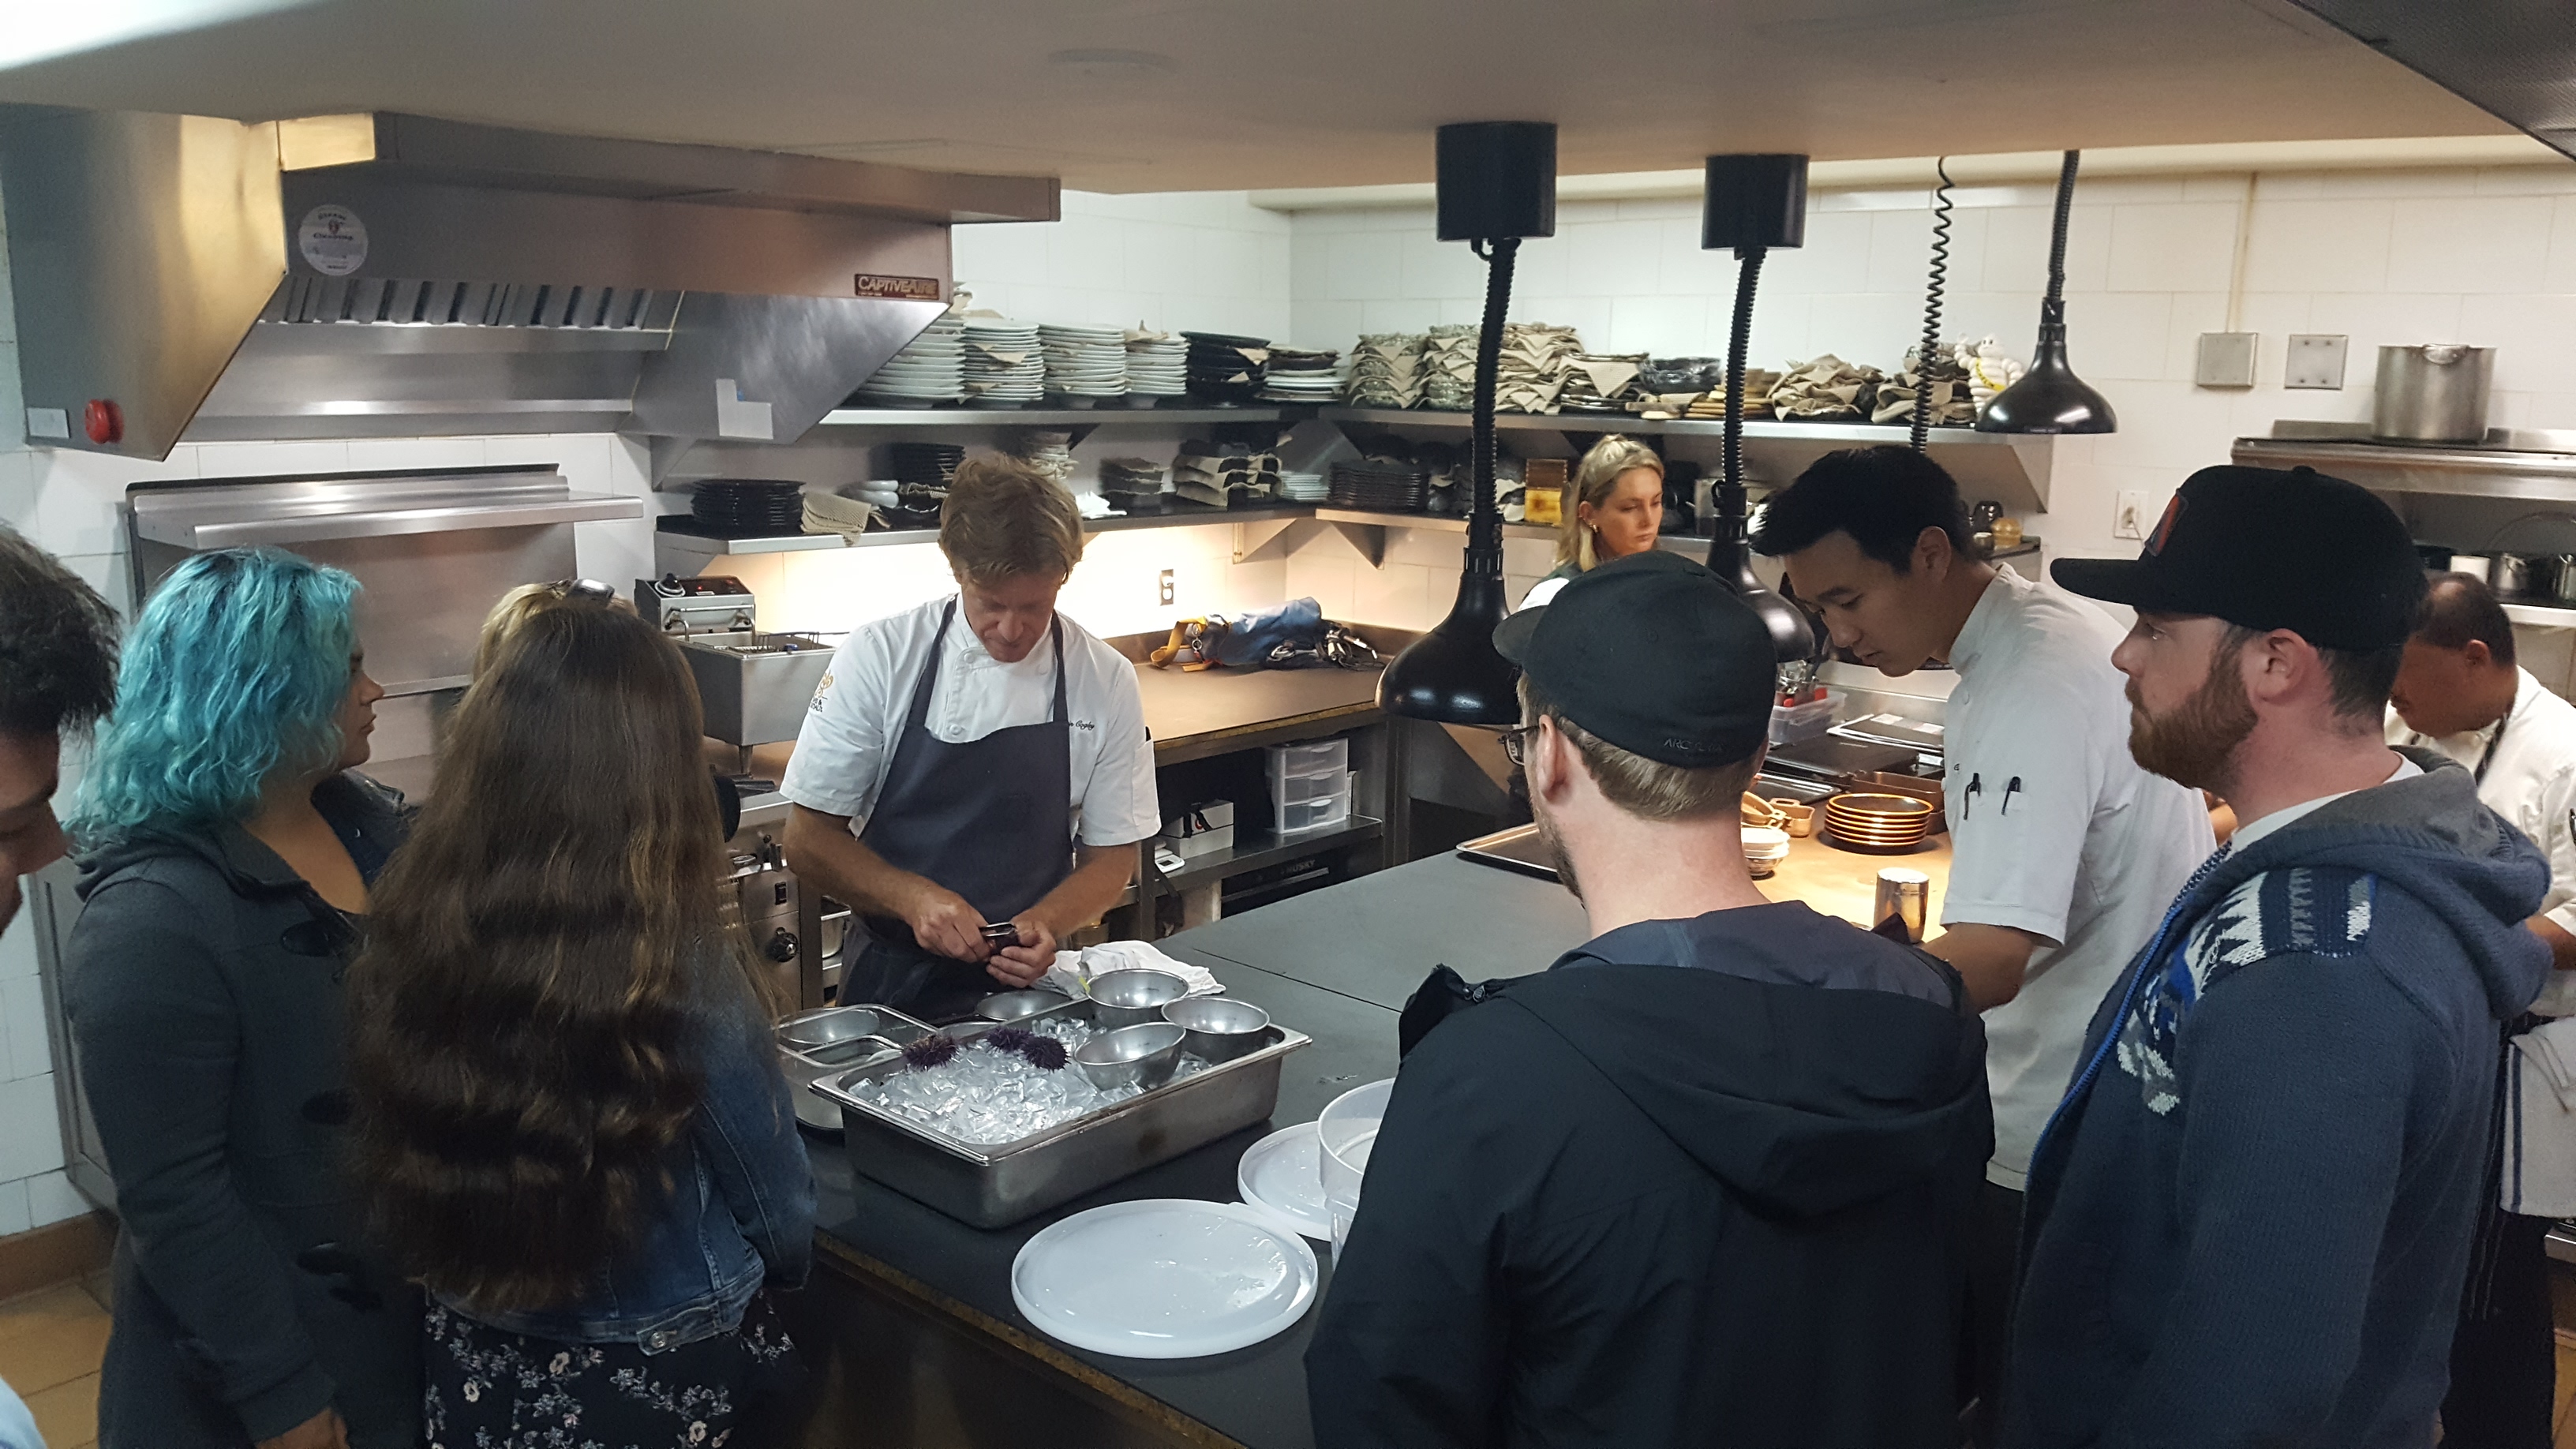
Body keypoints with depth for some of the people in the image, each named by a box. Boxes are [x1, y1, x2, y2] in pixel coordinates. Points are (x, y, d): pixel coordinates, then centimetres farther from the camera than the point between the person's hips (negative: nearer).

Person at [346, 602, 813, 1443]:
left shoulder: (410, 938, -15)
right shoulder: (684, 974, -26)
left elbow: (394, 1175, 1)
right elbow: (781, 1216, -12)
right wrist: (734, 1282, 9)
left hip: (473, 1371, 4)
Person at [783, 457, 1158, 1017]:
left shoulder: (1106, 681, -2)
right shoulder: (878, 656, -6)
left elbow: (1111, 857, 6)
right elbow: (808, 840, -1)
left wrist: (1045, 925, -13)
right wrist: (913, 898, -18)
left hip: (1028, 980, 1)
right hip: (892, 981, 0)